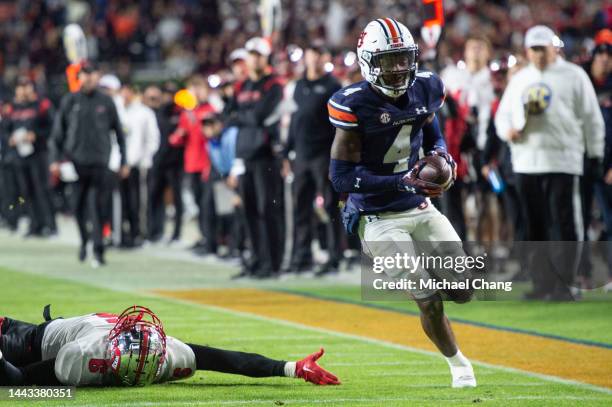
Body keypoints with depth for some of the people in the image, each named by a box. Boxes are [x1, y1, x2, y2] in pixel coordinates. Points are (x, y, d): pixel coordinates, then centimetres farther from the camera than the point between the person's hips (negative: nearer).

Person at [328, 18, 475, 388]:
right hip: (380, 219, -6)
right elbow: (341, 176, -19)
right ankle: (459, 365, 19)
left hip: (421, 208, 6)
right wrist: (402, 183, -26)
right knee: (430, 302, -7)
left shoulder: (424, 90, -2)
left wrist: (442, 155, -6)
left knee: (462, 290, 3)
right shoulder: (355, 105, -19)